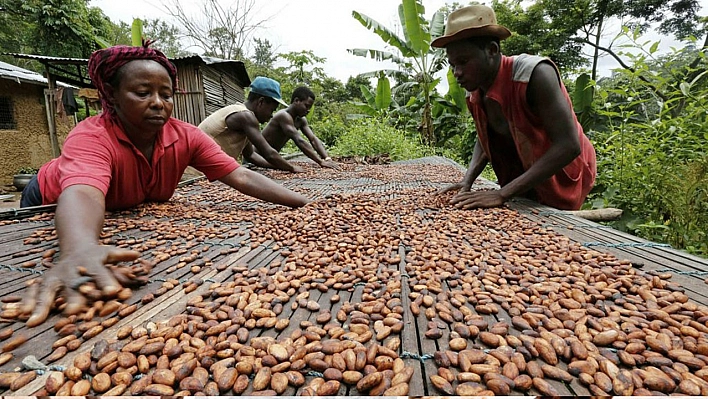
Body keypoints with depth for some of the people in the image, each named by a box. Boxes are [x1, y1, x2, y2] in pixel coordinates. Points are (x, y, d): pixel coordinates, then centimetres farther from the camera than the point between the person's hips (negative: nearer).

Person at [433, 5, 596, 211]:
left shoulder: (535, 74, -28)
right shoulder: (475, 91, -9)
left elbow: (568, 146, -32)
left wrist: (502, 194, -36)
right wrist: (467, 181, -12)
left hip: (561, 179, -5)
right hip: (522, 182, 5)